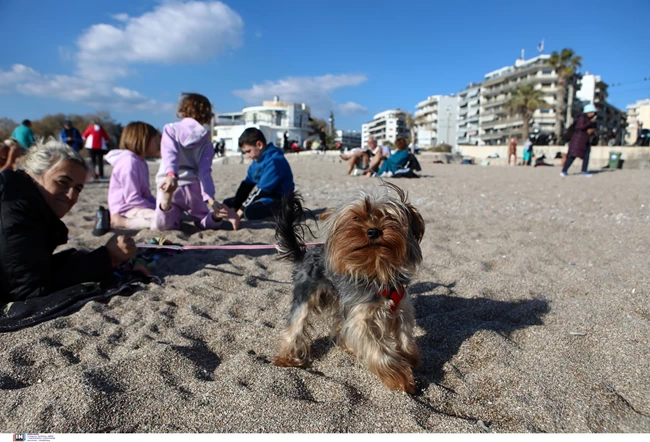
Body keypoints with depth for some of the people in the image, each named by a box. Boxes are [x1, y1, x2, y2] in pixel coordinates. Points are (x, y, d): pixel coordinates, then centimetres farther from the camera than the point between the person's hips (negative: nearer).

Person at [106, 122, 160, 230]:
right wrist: (157, 208, -12)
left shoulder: (141, 163, 18)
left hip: (137, 207, 11)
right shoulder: (129, 161, -14)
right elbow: (132, 198, -19)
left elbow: (146, 194, 21)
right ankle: (119, 221, -17)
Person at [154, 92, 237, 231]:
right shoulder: (206, 143, 8)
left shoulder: (170, 129, 7)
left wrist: (171, 175, -29)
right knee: (210, 224, 14)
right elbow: (204, 172, -5)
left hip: (169, 187, -1)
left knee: (160, 228, 0)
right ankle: (217, 214, -23)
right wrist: (210, 198, -13)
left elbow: (169, 154, -13)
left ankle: (166, 203, -31)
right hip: (192, 188, 1)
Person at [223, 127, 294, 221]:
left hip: (278, 199, -10)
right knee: (227, 203, 9)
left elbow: (262, 190, -25)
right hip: (263, 196, 10)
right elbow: (247, 184, 6)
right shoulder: (257, 160, 8)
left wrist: (242, 209, -21)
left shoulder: (274, 161, -22)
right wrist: (234, 207, -3)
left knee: (250, 211, -36)